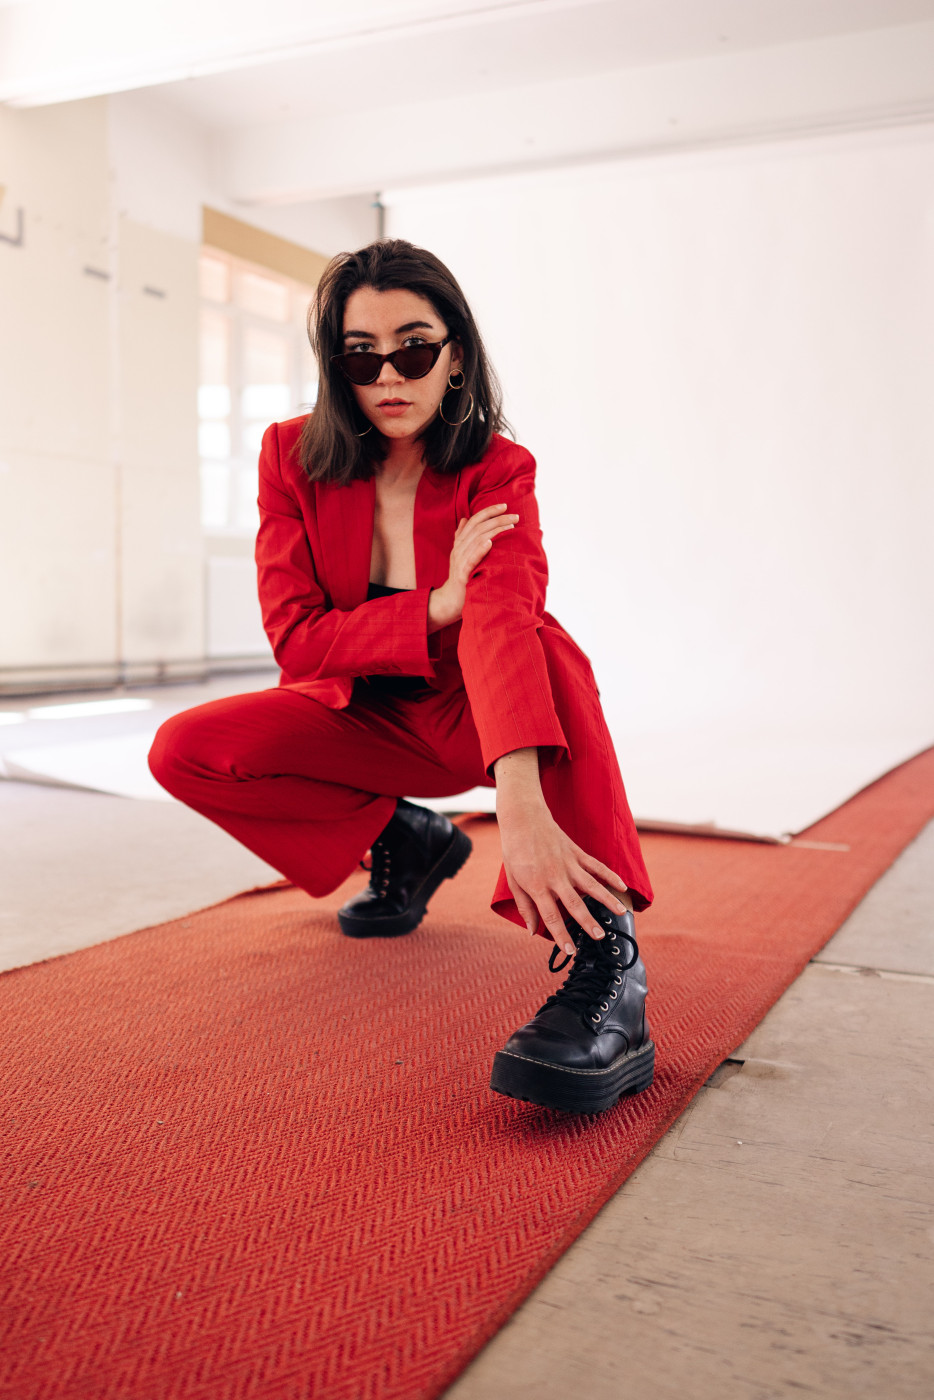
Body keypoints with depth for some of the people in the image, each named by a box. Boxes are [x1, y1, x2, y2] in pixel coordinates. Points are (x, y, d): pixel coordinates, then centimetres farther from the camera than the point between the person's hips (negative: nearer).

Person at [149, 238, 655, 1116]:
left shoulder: (498, 472, -19)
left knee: (546, 643, -36)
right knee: (185, 752, -19)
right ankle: (404, 840, 0)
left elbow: (503, 621, -39)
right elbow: (296, 639, -16)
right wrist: (436, 607, -30)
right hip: (367, 719, 3)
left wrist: (520, 799, -55)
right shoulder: (294, 458, -11)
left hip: (478, 717, -3)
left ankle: (602, 955, -43)